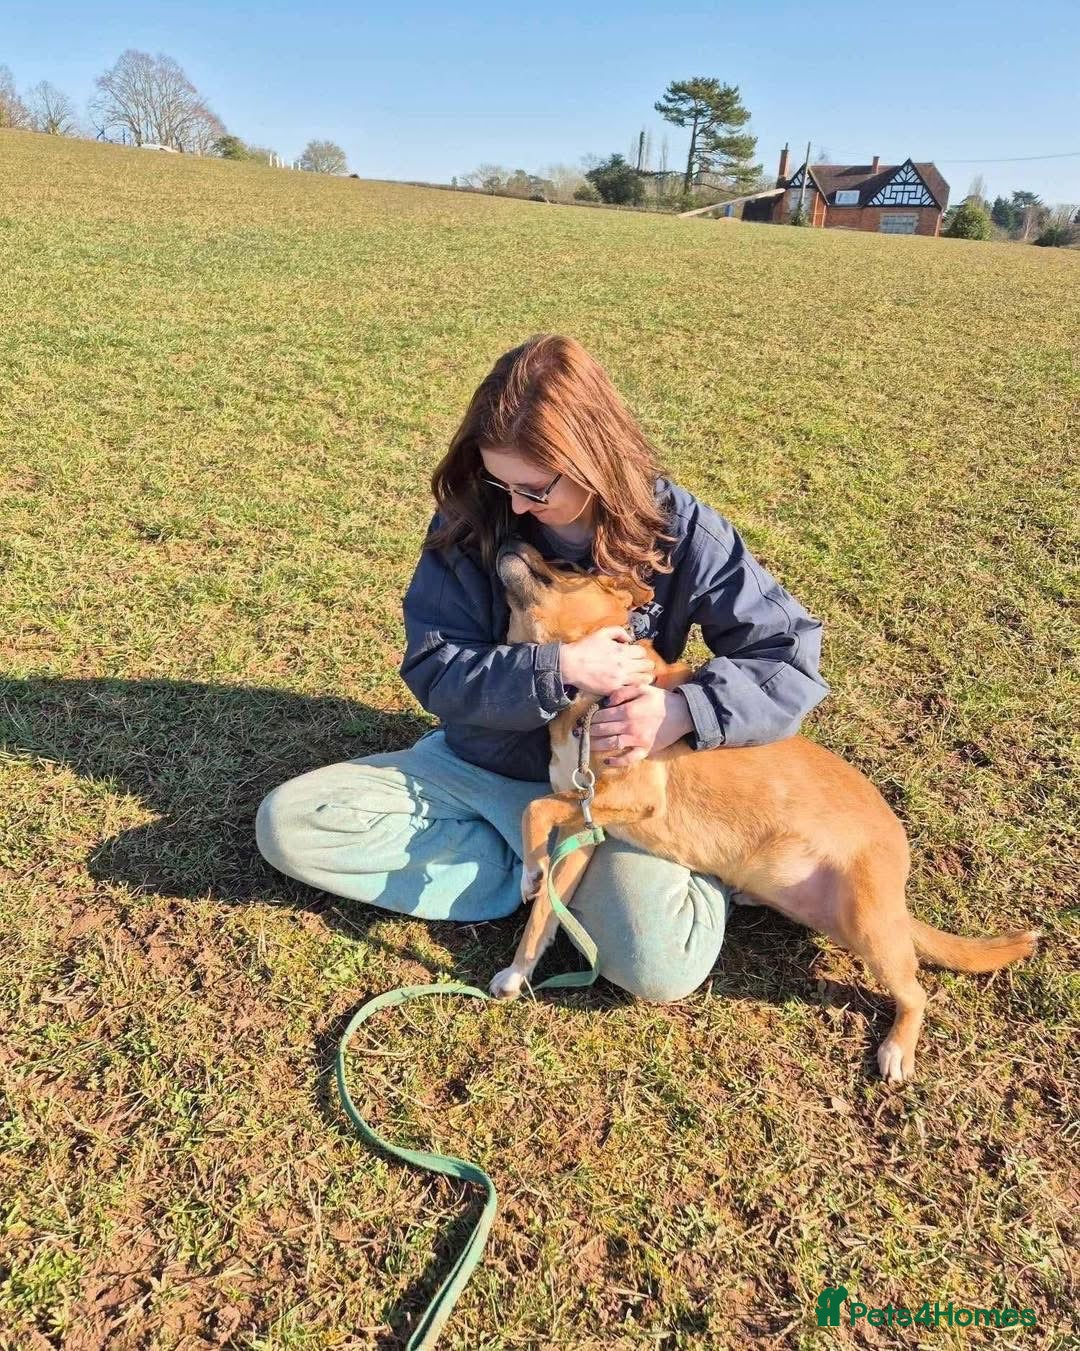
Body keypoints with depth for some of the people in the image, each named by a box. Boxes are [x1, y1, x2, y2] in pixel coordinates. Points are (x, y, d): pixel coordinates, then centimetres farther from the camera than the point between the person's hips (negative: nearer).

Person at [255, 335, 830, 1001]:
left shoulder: (678, 531, -14)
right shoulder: (470, 522, -10)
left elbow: (791, 654, -12)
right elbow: (433, 667, -12)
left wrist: (683, 711, -29)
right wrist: (560, 669, -27)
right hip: (479, 764, 4)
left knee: (662, 969, -29)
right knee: (286, 823, -13)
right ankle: (561, 872, -10)